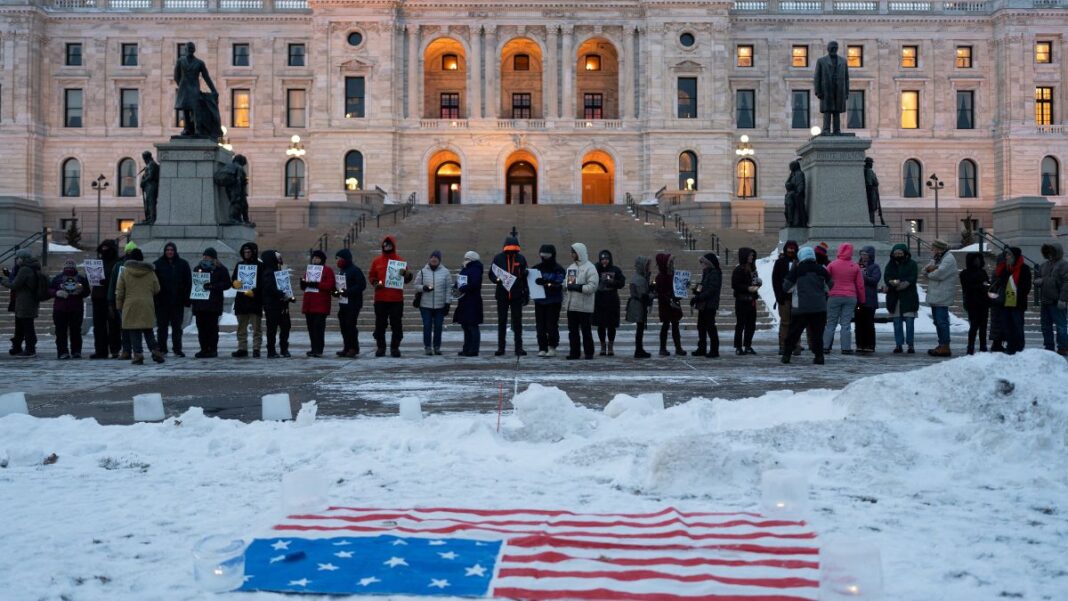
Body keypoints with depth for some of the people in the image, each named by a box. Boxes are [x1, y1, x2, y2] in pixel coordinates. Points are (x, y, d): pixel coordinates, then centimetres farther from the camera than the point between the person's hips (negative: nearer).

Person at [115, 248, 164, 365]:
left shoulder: (125, 272, -1)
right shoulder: (150, 272, 3)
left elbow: (119, 291, 1)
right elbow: (157, 289, 9)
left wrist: (119, 305, 10)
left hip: (131, 305, -2)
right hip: (147, 306, 2)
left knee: (134, 332, 1)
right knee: (148, 330, 11)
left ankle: (138, 355, -4)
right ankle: (155, 352, 2)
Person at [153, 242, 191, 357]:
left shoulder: (183, 264, 5)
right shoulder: (158, 264, 2)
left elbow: (188, 282, 5)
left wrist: (186, 298, -3)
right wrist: (155, 298, -7)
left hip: (178, 301, 1)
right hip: (162, 301, -1)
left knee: (177, 326, 6)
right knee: (162, 326, 3)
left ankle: (177, 349, 12)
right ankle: (162, 350, 7)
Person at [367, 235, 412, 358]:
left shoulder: (400, 260, 5)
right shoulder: (377, 261, 8)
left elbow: (407, 280, 8)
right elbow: (371, 275, 14)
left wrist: (405, 274, -15)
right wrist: (375, 283, -7)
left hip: (396, 299, -1)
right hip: (380, 298, 1)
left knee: (396, 325, 0)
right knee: (380, 324, 3)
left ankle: (395, 347, 6)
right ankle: (380, 347, 10)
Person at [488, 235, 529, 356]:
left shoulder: (521, 259, 3)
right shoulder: (498, 258, 0)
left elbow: (525, 277, 7)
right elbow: (491, 274, 4)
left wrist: (526, 294, 5)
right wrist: (497, 279, -18)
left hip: (517, 295, 0)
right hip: (502, 295, 0)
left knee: (517, 322, 3)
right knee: (501, 322, 5)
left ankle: (519, 347, 7)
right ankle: (500, 347, 10)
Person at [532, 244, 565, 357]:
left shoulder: (558, 269, -4)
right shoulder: (537, 268, 9)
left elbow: (559, 285, -15)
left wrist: (546, 283, -28)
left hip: (553, 302, -4)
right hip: (539, 301, 4)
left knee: (552, 325, -4)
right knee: (540, 326, 4)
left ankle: (552, 347, 7)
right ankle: (542, 348, 10)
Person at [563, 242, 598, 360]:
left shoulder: (589, 268, -8)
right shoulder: (570, 267, 15)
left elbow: (592, 286, -17)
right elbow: (565, 284, 18)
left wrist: (577, 287, -20)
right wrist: (565, 301, 9)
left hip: (584, 306, -7)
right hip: (571, 305, 7)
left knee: (586, 330, 0)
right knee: (572, 330, 8)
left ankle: (589, 352, 8)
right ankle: (574, 352, 13)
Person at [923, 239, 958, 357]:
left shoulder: (949, 259, -11)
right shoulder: (936, 259, 20)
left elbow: (939, 273, -22)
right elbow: (925, 270, 12)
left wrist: (928, 273, -4)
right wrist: (929, 268, -10)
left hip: (942, 297, -10)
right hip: (935, 296, 10)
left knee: (942, 321, -10)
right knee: (938, 321, 14)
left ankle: (945, 347, -8)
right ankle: (942, 345, 21)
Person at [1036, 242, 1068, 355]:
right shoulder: (1044, 266, 17)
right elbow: (1037, 279, 26)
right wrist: (1037, 281, 0)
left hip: (1057, 302, -8)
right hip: (1045, 301, 8)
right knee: (1046, 326, 11)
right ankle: (1049, 347, 17)